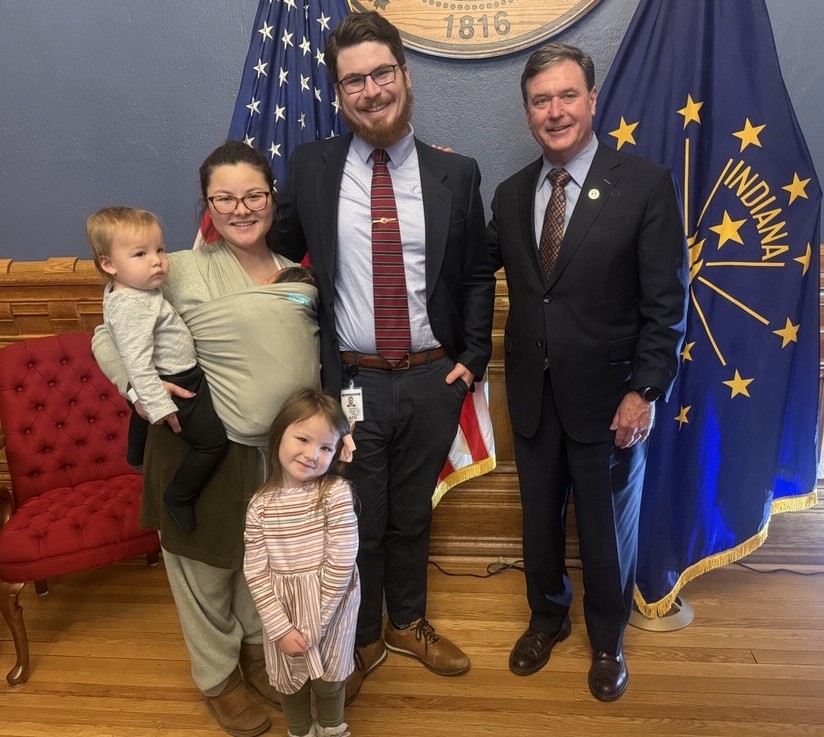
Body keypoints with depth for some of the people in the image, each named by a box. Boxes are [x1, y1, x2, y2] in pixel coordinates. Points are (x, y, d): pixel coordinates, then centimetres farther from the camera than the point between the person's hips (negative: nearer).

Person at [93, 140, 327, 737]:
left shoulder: (298, 270, 2)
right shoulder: (183, 272, -12)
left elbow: (316, 349, 14)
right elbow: (108, 338, -3)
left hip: (285, 448, 4)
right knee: (207, 565, 16)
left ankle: (256, 646, 53)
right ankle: (218, 675, 44)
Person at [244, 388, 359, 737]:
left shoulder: (336, 492, -19)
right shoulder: (261, 504, -11)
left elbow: (342, 561, -19)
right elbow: (256, 573, -9)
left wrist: (315, 624, -15)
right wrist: (281, 627, -13)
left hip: (331, 603, -2)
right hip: (282, 607, 2)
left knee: (327, 680, 18)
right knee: (290, 680, 22)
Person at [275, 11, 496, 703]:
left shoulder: (456, 173, -1)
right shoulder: (311, 166, -2)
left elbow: (478, 276, 6)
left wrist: (473, 358, -1)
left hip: (433, 381, 1)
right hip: (350, 383, -1)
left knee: (412, 515, 19)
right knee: (358, 524, 13)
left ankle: (408, 623, 45)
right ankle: (362, 639, 40)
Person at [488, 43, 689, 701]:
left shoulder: (646, 185, -9)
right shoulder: (511, 194, 5)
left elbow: (667, 303, -10)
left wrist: (646, 391, -14)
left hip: (607, 396, -3)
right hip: (532, 394, 4)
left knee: (607, 526, 15)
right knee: (540, 517, 19)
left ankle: (608, 639, 41)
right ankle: (548, 616, 46)